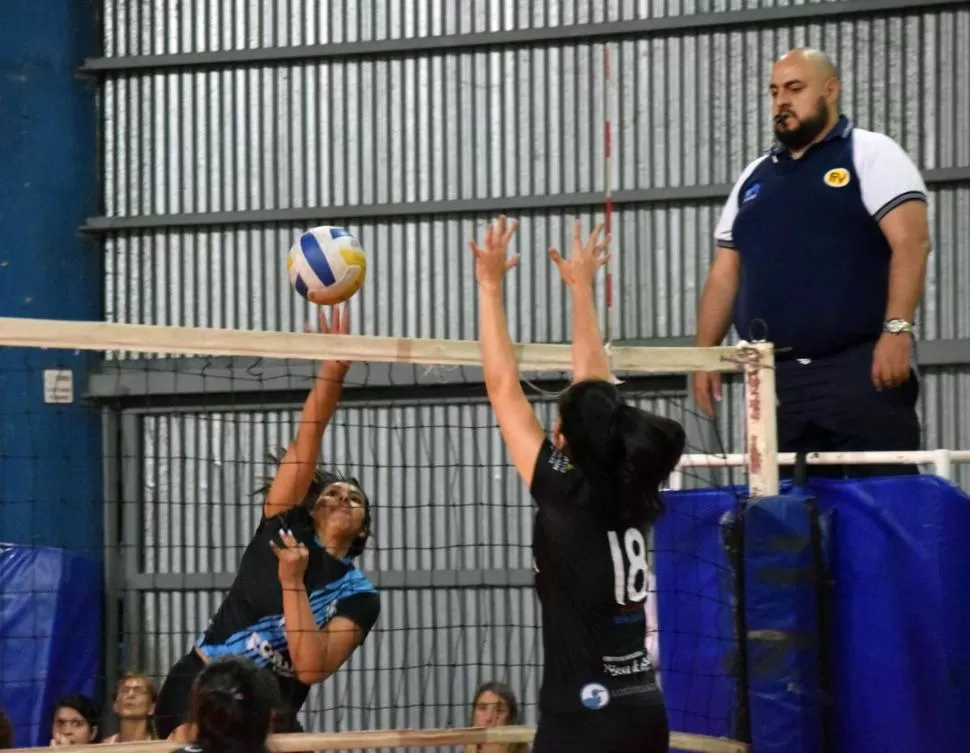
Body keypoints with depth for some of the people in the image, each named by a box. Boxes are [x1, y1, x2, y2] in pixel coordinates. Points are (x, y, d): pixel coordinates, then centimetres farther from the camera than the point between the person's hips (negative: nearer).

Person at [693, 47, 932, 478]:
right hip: (777, 377, 6)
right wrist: (705, 353, 11)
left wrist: (896, 329, -20)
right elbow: (725, 273, 21)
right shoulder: (754, 178, 20)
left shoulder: (870, 154, 2)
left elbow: (910, 241, -9)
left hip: (859, 366, -6)